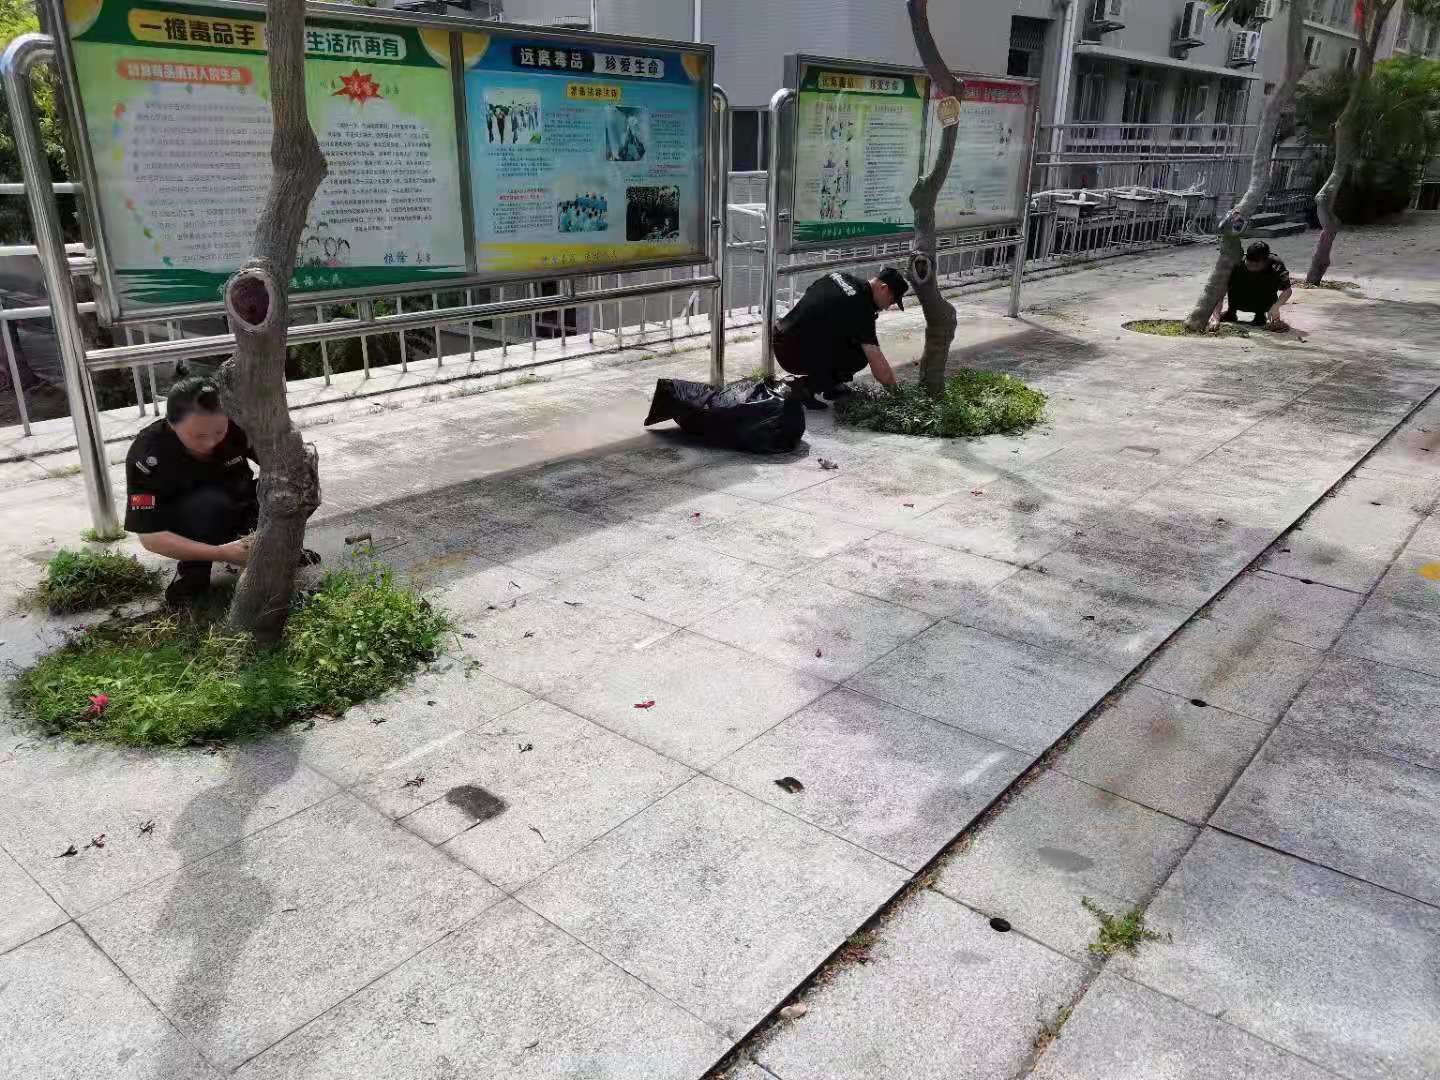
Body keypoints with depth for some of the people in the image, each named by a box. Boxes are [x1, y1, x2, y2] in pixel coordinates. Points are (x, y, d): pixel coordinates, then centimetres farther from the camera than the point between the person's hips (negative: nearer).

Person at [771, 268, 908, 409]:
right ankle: (806, 386, -5)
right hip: (795, 355, -9)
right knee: (860, 356, -2)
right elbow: (877, 363, -17)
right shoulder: (861, 307, -15)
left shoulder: (838, 277, 8)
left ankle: (831, 386, 20)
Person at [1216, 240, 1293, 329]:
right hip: (1241, 303, 0)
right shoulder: (1239, 264, -27)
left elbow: (1288, 290, -29)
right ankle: (1231, 312, 0)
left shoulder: (1275, 264, -24)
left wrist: (1276, 307, -47)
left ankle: (1260, 314, -6)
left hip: (1265, 304, 0)